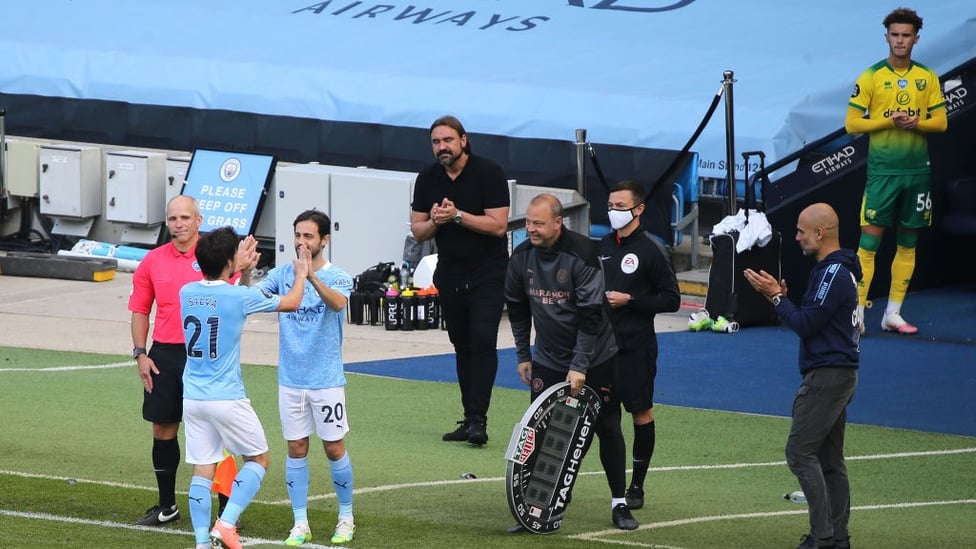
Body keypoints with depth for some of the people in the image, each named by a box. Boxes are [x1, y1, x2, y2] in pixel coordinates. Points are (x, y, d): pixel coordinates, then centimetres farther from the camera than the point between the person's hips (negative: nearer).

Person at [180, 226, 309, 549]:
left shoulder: (187, 292, 1)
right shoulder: (239, 297, -14)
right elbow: (291, 303, 1)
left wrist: (243, 270, 36)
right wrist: (302, 275, 20)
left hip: (192, 398, 5)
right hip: (226, 398, -5)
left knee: (202, 471, 8)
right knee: (258, 459, 11)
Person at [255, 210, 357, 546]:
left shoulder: (337, 277, -7)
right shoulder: (282, 274, 2)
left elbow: (338, 303, -29)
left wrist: (310, 274, -45)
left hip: (326, 379, -3)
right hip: (290, 379, 3)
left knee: (334, 448, 4)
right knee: (296, 449, 6)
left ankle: (346, 518, 19)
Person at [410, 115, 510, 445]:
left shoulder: (489, 173, -11)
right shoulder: (427, 180, 5)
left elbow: (498, 225, -16)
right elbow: (417, 231, 7)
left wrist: (457, 215, -22)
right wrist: (434, 222, -15)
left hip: (488, 273, -5)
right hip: (450, 275, 5)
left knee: (483, 341, -16)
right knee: (462, 346, 8)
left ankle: (478, 420, -19)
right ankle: (469, 419, 11)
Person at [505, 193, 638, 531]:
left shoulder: (582, 254, -22)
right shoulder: (522, 257, -6)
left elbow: (591, 314, -23)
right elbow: (517, 309, 10)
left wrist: (580, 366, -23)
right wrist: (523, 356, 11)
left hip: (594, 360, -4)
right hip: (547, 362, 4)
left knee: (608, 428, 3)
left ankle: (619, 504, 14)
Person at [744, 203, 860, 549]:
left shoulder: (834, 274, -17)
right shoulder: (836, 270, 16)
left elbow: (806, 324, -18)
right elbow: (812, 320, 19)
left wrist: (776, 297, -7)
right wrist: (780, 297, 8)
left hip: (826, 375, -11)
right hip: (836, 374, 11)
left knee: (800, 452, -10)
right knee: (829, 459, 12)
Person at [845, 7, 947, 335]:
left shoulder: (928, 78, 7)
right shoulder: (871, 77, -2)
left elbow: (940, 122, 6)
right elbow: (852, 123, -5)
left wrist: (916, 123, -15)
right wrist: (890, 120, -17)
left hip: (918, 171, 4)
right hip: (882, 171, -4)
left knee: (908, 243, 7)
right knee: (870, 239, -10)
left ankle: (893, 313, 15)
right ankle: (857, 311, -10)